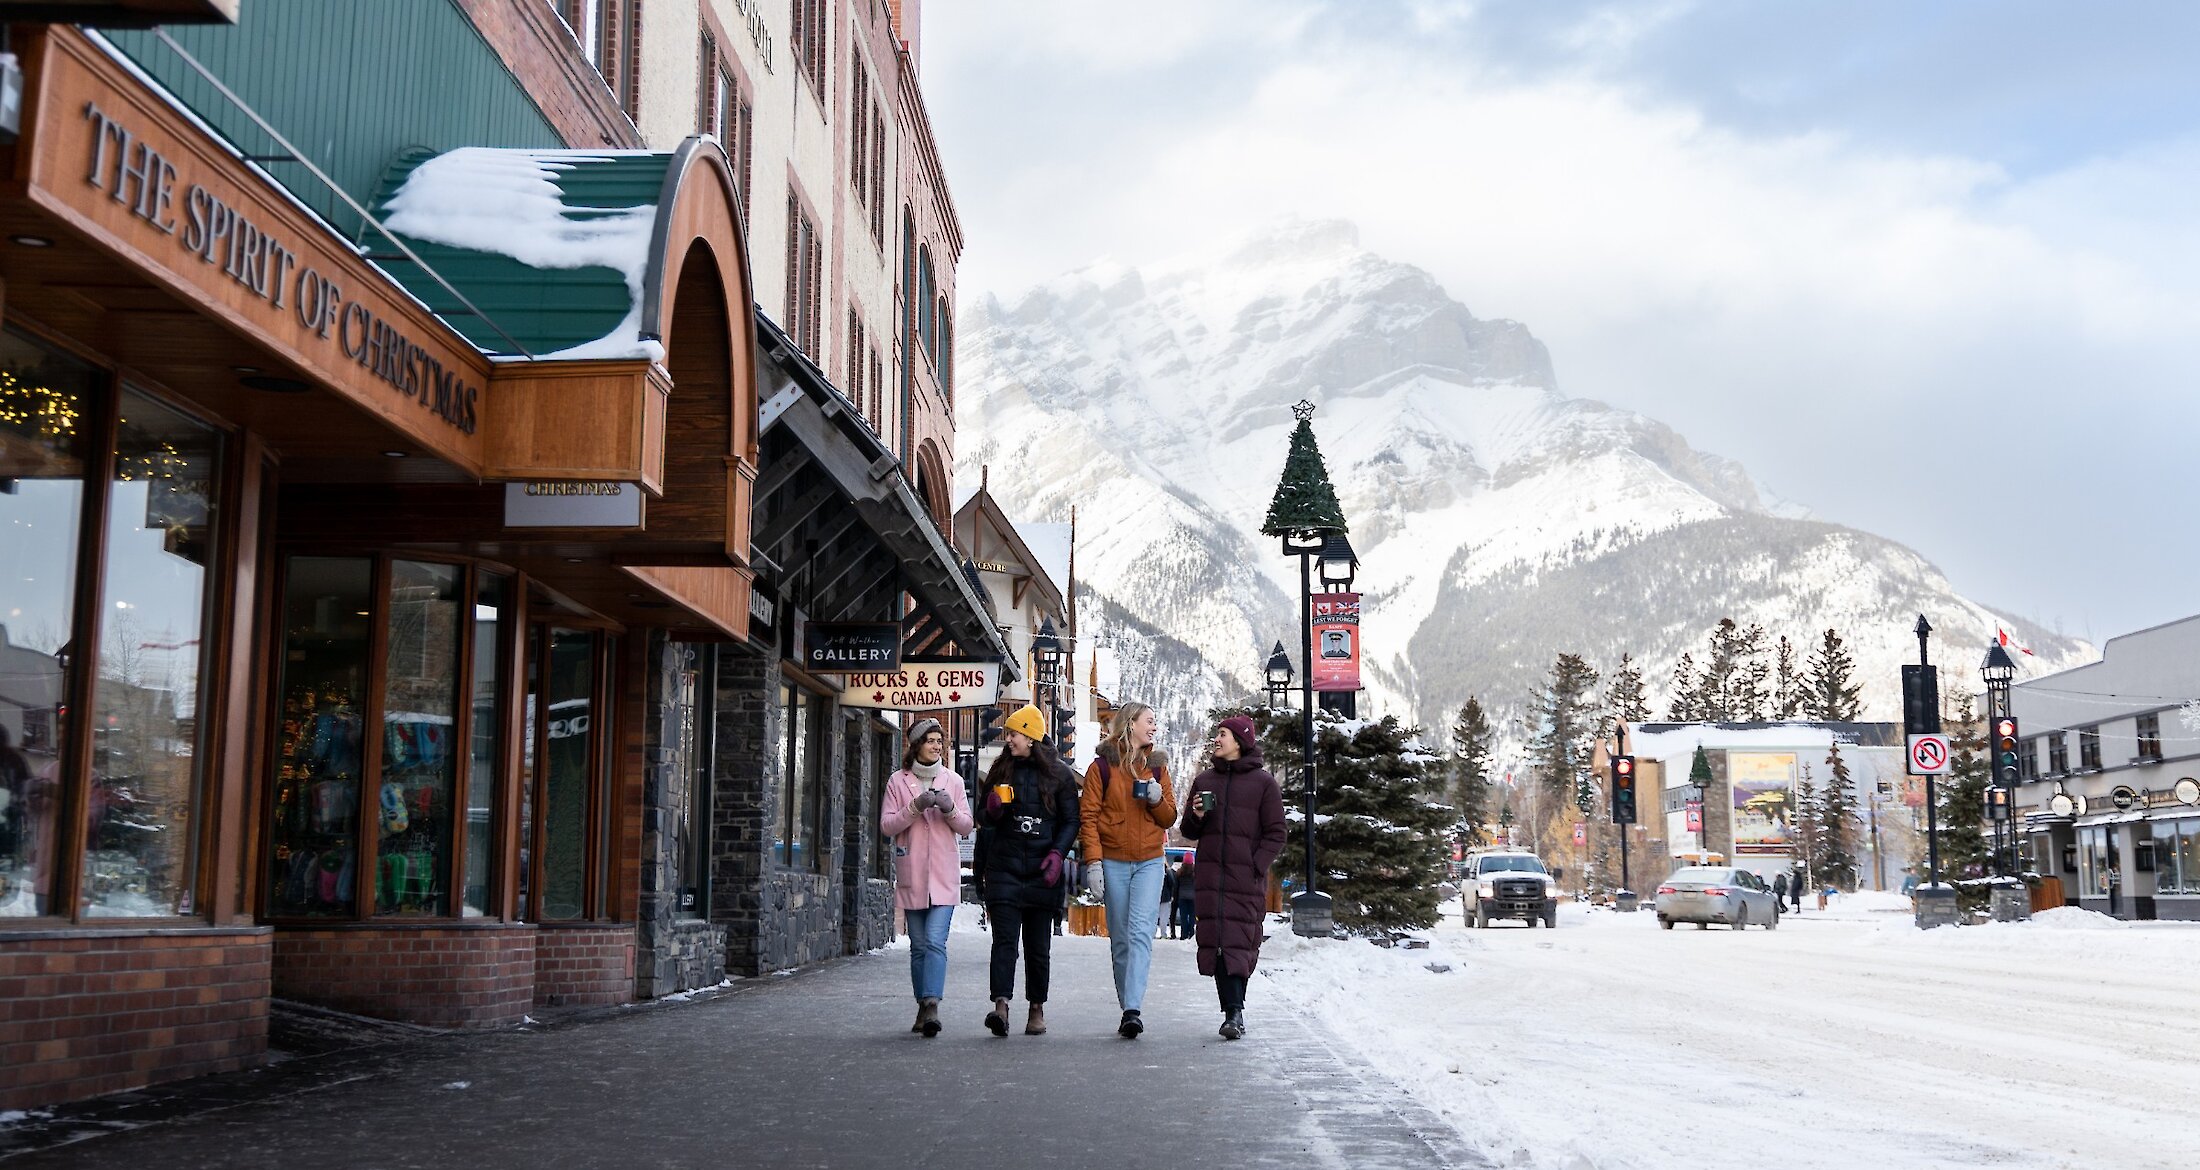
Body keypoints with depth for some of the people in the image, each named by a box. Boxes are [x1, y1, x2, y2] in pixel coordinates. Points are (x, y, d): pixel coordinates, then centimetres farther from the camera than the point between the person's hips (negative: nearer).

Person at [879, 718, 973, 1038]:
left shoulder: (952, 781, 9)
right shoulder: (898, 781, 6)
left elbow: (966, 827, 9)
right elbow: (886, 825, -1)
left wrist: (950, 809, -11)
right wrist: (916, 807, -14)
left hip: (944, 874, -1)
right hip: (911, 874, 1)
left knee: (936, 940, -15)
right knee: (919, 946, 6)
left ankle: (931, 1005, -22)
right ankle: (924, 1008, 15)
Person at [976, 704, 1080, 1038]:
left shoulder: (1058, 773, 4)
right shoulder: (1001, 770, 11)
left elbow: (1071, 820, 4)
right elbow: (983, 817, 19)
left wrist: (1058, 853, -11)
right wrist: (991, 810, -4)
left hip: (1042, 871, -1)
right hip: (1004, 869, 1)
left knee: (1038, 944, 5)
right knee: (1004, 938, -11)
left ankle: (1037, 1008, 15)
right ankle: (1001, 1005, -21)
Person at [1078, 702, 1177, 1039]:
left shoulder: (1157, 766, 12)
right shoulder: (1102, 765, 2)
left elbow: (1169, 819, 14)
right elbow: (1089, 816, -2)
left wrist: (1158, 800, -7)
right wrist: (1093, 862, -10)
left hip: (1149, 861, 1)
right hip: (1113, 862, -1)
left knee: (1141, 933, -14)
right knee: (1120, 939, 4)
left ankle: (1133, 1009, -22)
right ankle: (1129, 1008, 14)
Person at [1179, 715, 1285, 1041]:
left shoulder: (1262, 782, 4)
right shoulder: (1205, 780, 16)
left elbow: (1275, 834, 2)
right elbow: (1189, 831, 20)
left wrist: (1256, 867, -9)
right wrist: (1197, 816, -2)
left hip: (1246, 879, -3)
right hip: (1210, 876, 4)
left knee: (1240, 942, -8)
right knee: (1217, 941, -4)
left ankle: (1234, 1012, -7)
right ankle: (1234, 1011, -4)